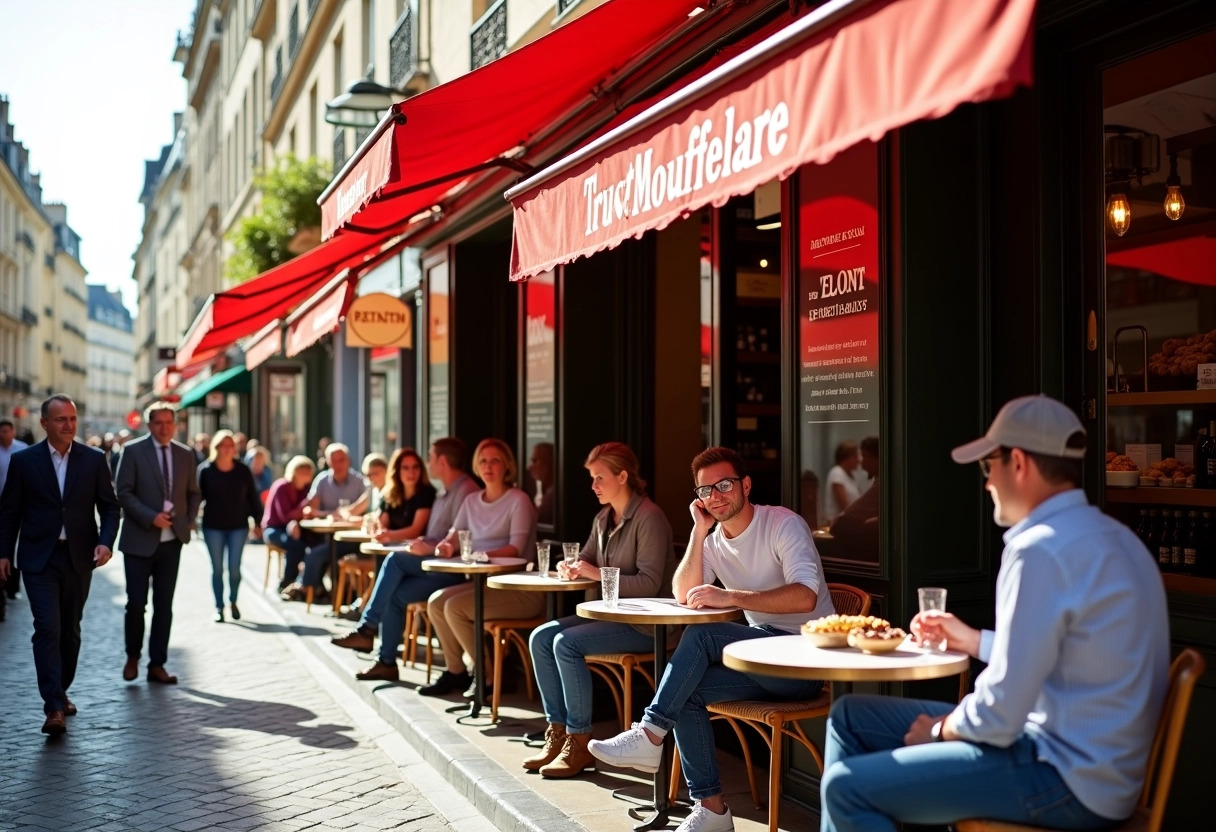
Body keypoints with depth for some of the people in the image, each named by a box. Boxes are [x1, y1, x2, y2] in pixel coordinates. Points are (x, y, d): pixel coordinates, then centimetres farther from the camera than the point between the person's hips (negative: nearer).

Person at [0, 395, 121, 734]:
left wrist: (106, 541, -11)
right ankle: (54, 708, -14)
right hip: (39, 558, -2)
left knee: (70, 629, 12)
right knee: (47, 628, -12)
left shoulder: (94, 460, 2)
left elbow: (109, 506, 4)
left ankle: (61, 692, 30)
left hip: (79, 557, 2)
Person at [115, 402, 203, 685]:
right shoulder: (133, 450, -3)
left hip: (172, 540, 3)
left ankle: (157, 664, 12)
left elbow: (194, 493, 17)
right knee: (136, 602, -3)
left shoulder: (185, 454, 9)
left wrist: (188, 521, 2)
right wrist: (150, 517, -17)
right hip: (140, 540, -3)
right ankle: (132, 656, 20)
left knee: (164, 605, 5)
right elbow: (123, 492, -8)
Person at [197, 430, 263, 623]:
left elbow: (253, 497, 4)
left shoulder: (243, 471, -1)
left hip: (238, 526, 1)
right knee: (217, 568, 5)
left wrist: (257, 521, 4)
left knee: (234, 568, 0)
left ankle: (233, 602, 23)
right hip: (213, 526, 0)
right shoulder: (205, 470, -5)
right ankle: (219, 606, 16)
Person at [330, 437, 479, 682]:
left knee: (396, 560, -22)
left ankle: (367, 629, -13)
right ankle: (387, 662, -9)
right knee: (394, 595, -11)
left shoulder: (465, 491, -11)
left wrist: (430, 549, -24)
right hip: (434, 564, 9)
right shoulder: (444, 494, 21)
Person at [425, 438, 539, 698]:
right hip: (485, 581, 7)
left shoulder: (519, 500, -6)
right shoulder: (472, 501, 15)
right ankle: (455, 671, 4)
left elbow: (516, 548, -16)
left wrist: (482, 555, -32)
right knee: (435, 602, -11)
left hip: (518, 587, -7)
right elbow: (454, 535, 7)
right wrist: (446, 546, -18)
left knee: (454, 607, -22)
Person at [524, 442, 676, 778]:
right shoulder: (603, 519, 11)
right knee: (541, 637, -6)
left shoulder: (649, 518, -15)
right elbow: (587, 559, 24)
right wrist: (570, 567, -1)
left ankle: (580, 743, -14)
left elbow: (649, 583, -21)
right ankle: (558, 733, -1)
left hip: (645, 623, -9)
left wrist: (597, 573, -21)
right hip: (612, 614, 9)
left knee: (567, 643, -25)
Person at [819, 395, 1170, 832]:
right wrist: (974, 641, 24)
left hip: (1069, 783, -10)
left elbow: (999, 716, -22)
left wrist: (940, 728, -3)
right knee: (850, 714, 12)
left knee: (847, 787, -13)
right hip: (1084, 758, 10)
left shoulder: (1042, 549, -22)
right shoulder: (1106, 535, 9)